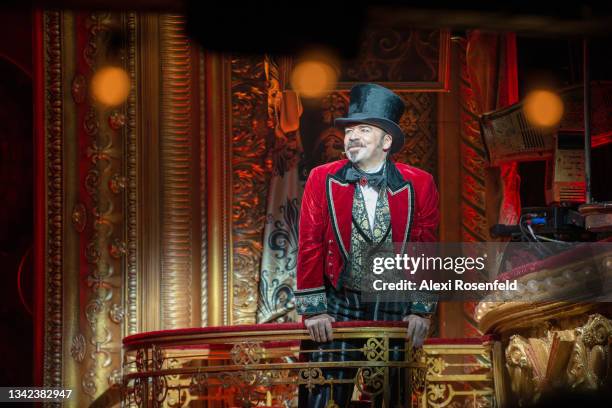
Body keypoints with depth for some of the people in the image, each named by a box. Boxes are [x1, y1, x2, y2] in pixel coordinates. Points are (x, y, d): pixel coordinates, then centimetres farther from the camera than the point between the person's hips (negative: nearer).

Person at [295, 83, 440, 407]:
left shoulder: (418, 185, -2)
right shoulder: (322, 180, -3)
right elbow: (310, 246, -5)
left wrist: (422, 309, -4)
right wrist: (314, 309, -8)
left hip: (396, 309, 1)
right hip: (338, 305, -1)